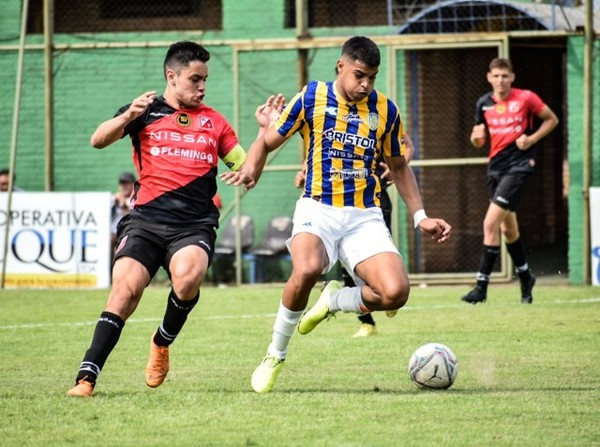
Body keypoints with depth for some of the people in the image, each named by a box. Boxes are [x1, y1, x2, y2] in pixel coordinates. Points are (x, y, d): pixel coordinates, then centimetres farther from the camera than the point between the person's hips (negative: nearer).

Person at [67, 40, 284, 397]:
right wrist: (128, 117, -20)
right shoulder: (146, 112, 9)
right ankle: (87, 377, -17)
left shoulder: (214, 122, 16)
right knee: (125, 290, -19)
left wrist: (267, 130, 2)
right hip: (146, 220, -1)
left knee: (188, 278, -29)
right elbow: (99, 140, -2)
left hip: (194, 226, 1)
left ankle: (163, 342, 0)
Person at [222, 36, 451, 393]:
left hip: (365, 216, 3)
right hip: (317, 210, -3)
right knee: (307, 270, -37)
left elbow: (399, 166, 20)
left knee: (396, 292, -22)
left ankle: (334, 301, 13)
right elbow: (267, 142, 7)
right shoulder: (311, 98, -1)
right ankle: (275, 355, -11)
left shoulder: (386, 110, 6)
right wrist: (251, 169, -16)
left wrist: (421, 217, 12)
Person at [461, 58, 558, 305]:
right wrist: (476, 136, -9)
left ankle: (482, 286, -13)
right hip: (495, 167, 6)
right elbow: (479, 142, 15)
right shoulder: (484, 103, 6)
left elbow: (552, 119, 5)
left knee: (491, 224, -16)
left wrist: (532, 138, -9)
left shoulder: (526, 98, -7)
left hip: (518, 166, -6)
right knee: (507, 228, 16)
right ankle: (525, 277, 37)